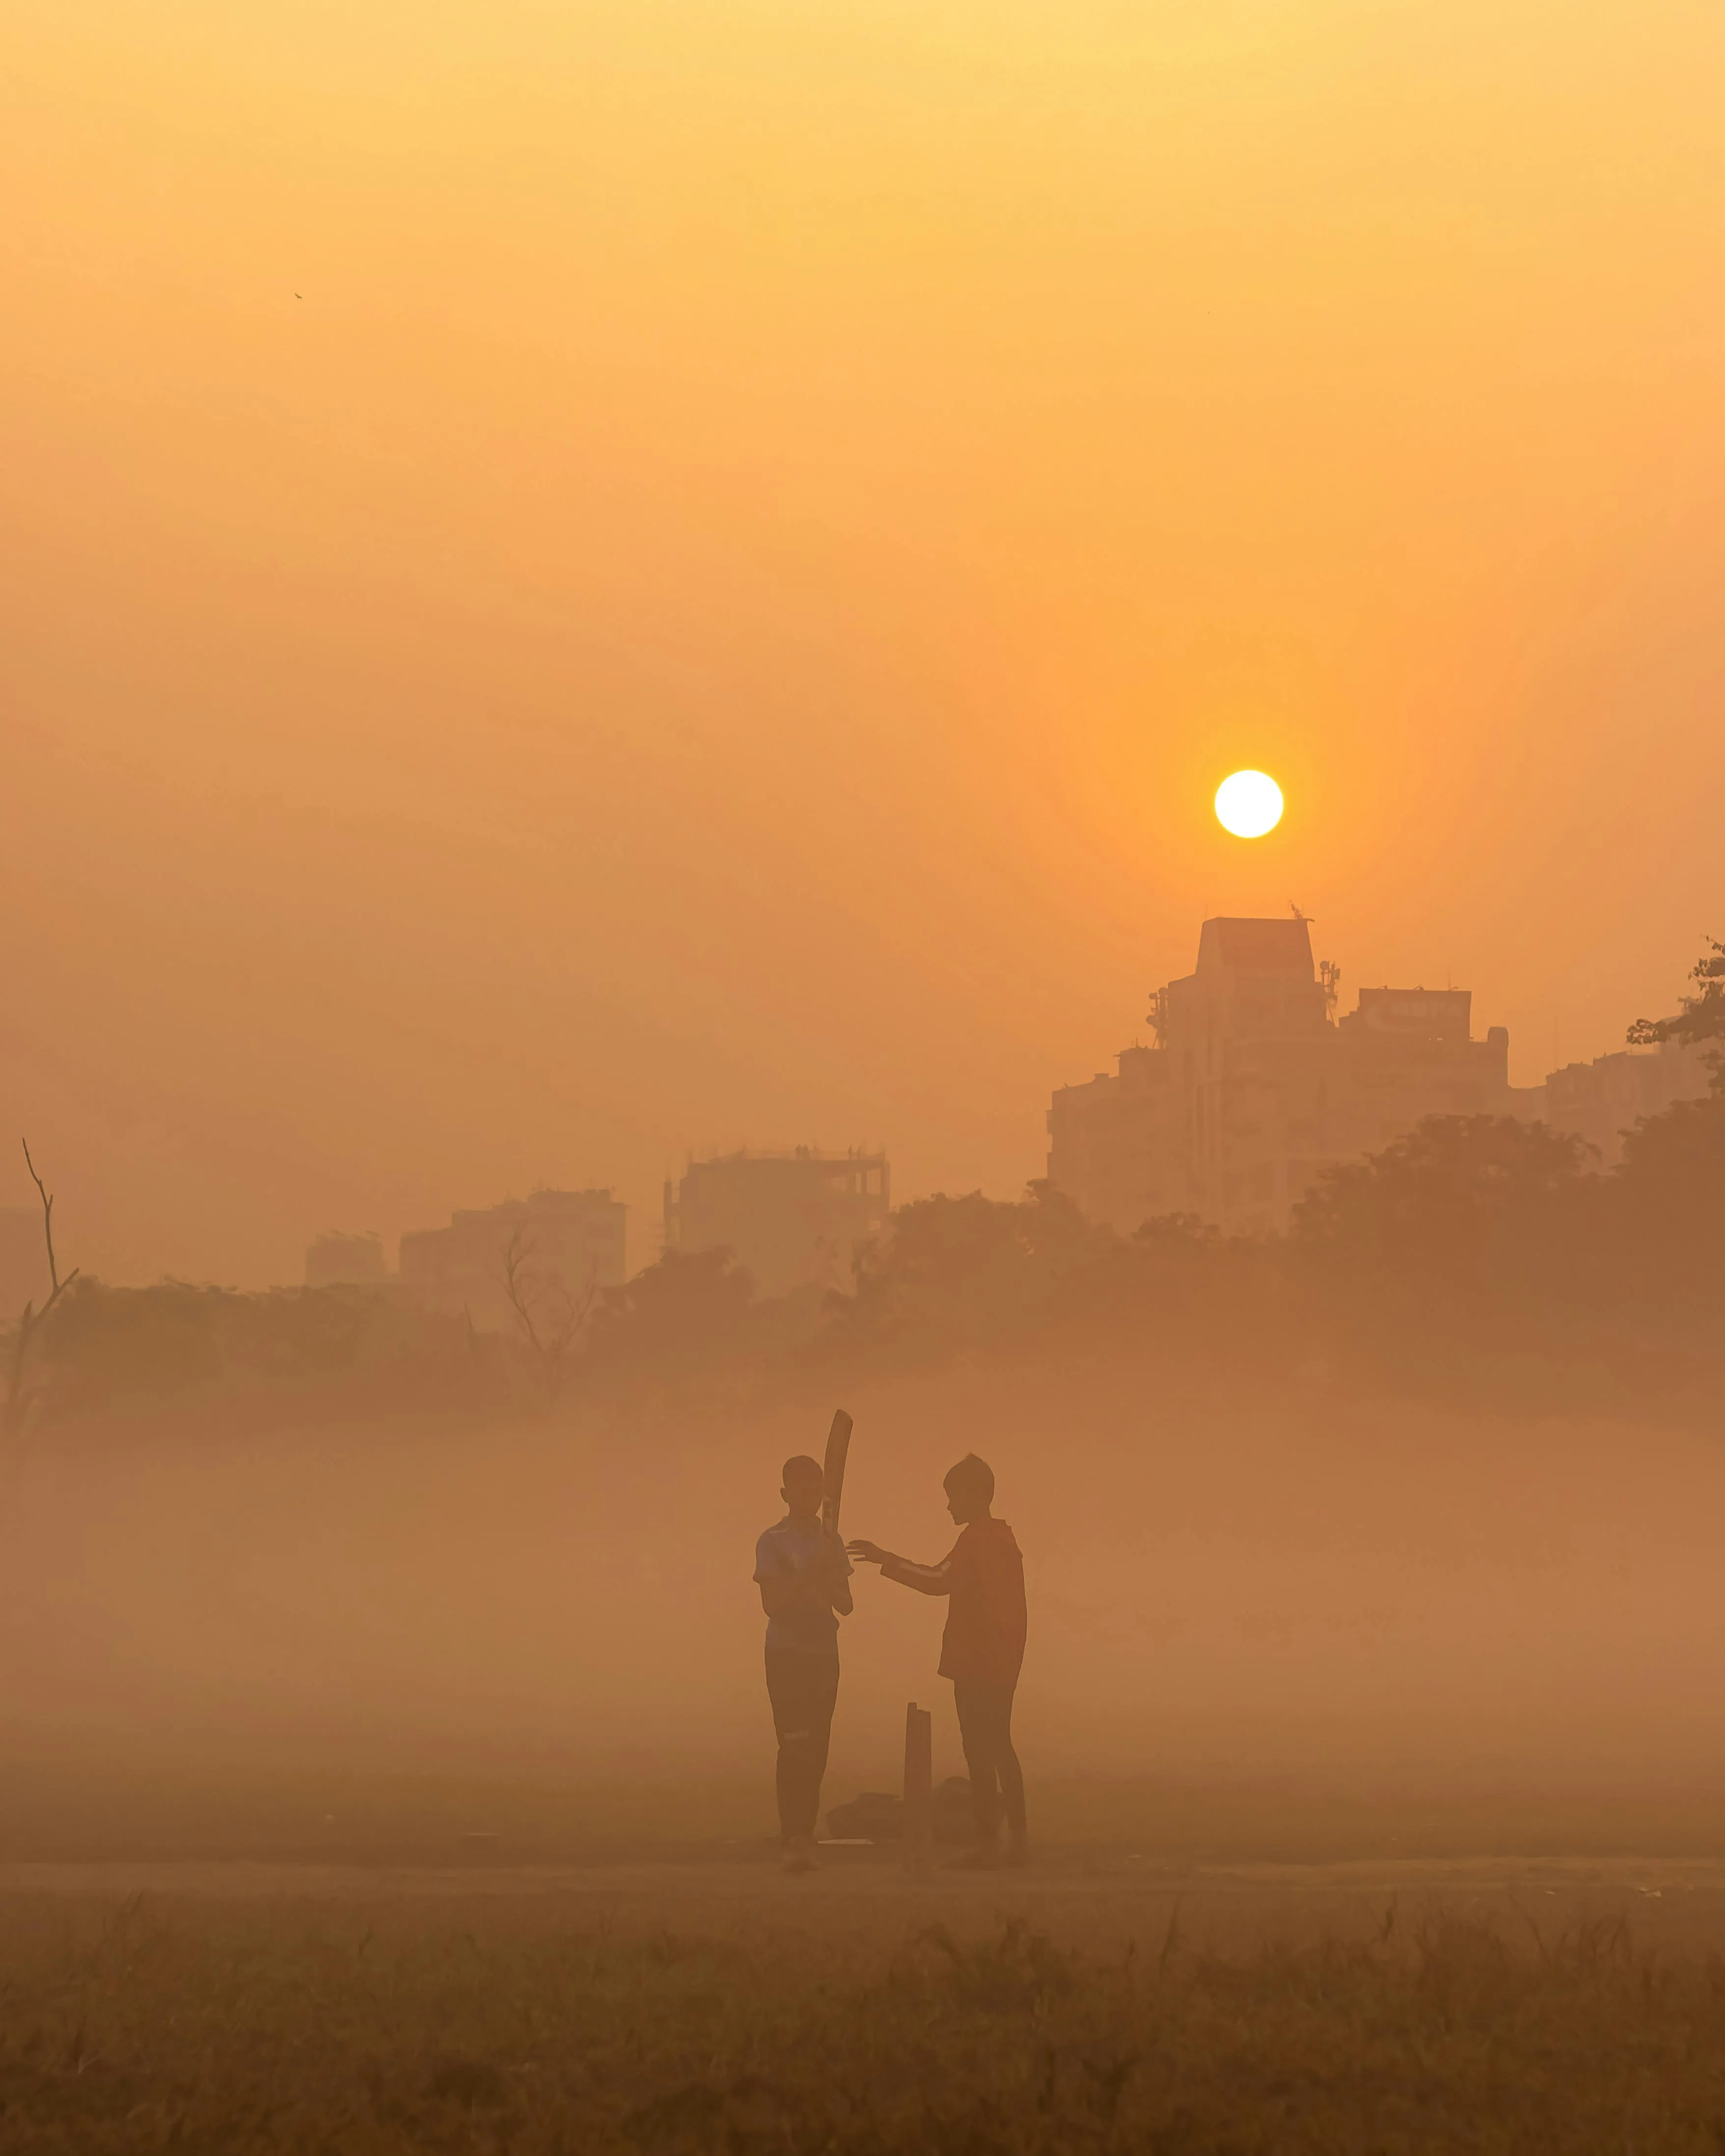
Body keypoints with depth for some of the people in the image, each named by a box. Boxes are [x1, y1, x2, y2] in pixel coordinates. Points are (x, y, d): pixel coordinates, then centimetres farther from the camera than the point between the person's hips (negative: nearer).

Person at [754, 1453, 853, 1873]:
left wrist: (827, 1577, -11)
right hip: (787, 1653, -5)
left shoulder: (831, 1542, 12)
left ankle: (806, 1837, 6)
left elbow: (845, 1604, 9)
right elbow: (772, 1603, -10)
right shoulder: (773, 1542, -2)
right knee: (794, 1746, -12)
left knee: (817, 1746, 2)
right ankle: (795, 1841, -15)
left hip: (824, 1653, 5)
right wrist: (810, 1575, -18)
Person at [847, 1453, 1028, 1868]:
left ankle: (988, 1841, -9)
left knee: (979, 1750, -8)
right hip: (1002, 1662, 10)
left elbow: (940, 1581, -25)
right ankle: (1017, 1837, 15)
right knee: (998, 1748, 14)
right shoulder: (1003, 1538, 17)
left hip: (976, 1663, -10)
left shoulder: (977, 1540, -14)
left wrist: (886, 1560, -23)